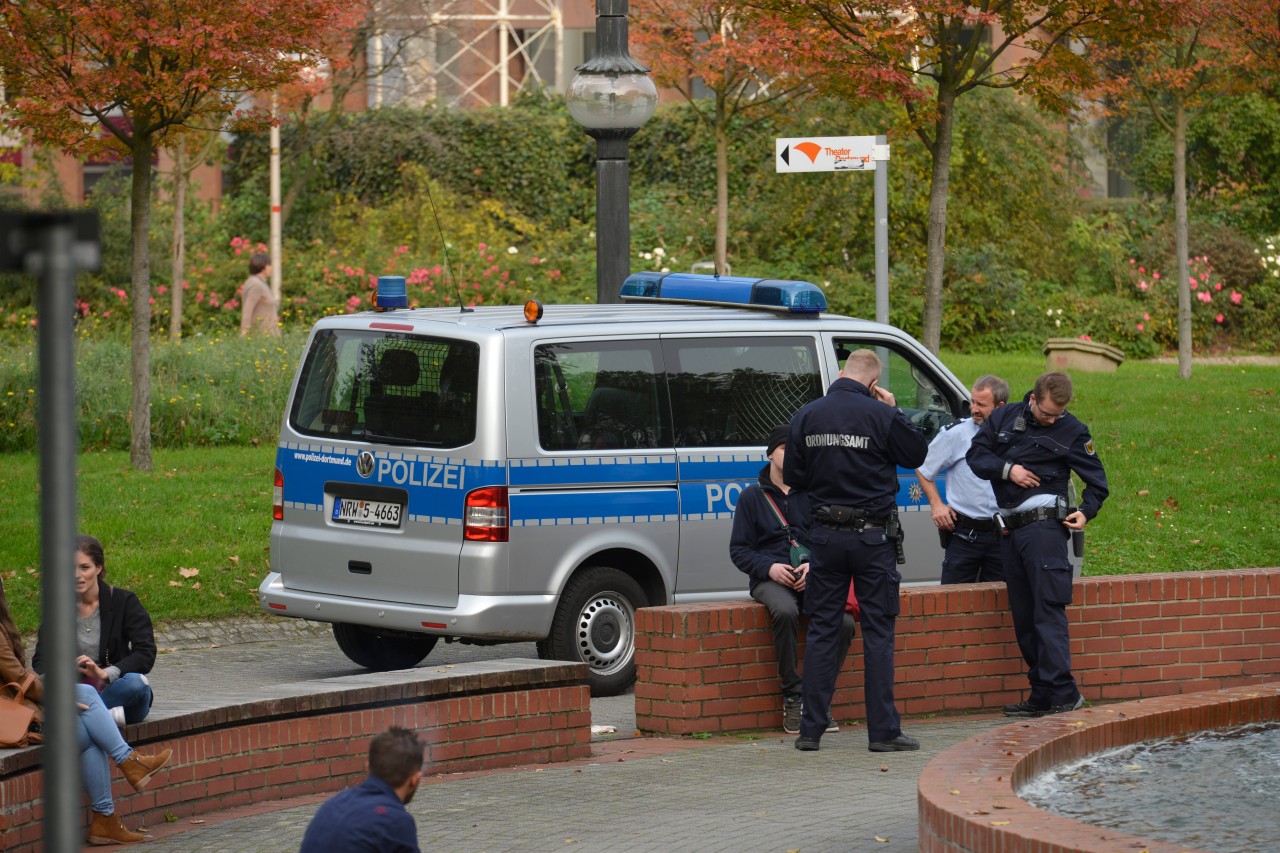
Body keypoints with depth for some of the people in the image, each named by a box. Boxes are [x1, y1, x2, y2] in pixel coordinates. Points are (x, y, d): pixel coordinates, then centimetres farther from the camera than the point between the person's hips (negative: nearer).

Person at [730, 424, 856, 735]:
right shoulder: (752, 497, 11)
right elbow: (739, 549, 8)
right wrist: (769, 567, -11)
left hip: (812, 578, 2)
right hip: (770, 580, -2)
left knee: (844, 622, -28)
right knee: (785, 612, -38)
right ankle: (792, 696, -26)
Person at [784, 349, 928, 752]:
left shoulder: (806, 416, 0)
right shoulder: (881, 416, -10)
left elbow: (793, 476, 7)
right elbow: (917, 454, 4)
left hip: (825, 536, 3)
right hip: (871, 537, -3)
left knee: (822, 631, 8)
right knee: (878, 632, 2)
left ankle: (811, 729, 6)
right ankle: (883, 730, 1)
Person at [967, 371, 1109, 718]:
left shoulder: (1072, 431, 3)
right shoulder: (1004, 418, 13)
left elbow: (1097, 480, 8)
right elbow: (975, 455, 12)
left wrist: (1086, 511, -10)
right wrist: (1007, 469, -5)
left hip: (1044, 524, -6)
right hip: (1012, 529, 6)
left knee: (1048, 608, -15)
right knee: (1023, 616, 5)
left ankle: (1061, 691, -21)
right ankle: (1042, 695, 8)